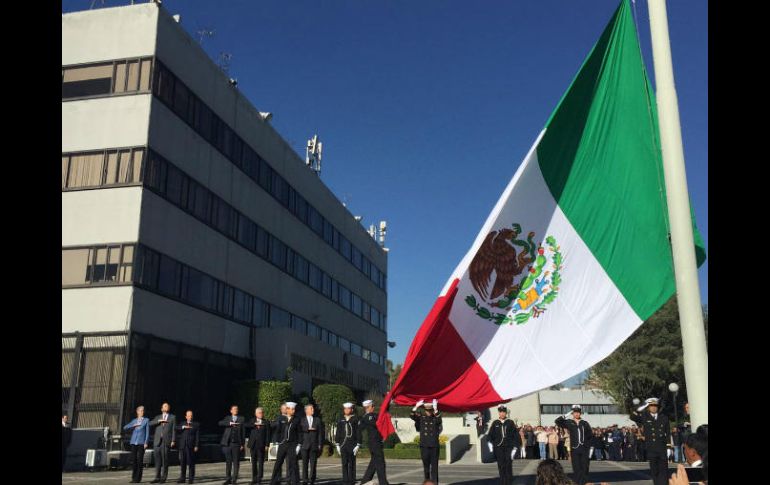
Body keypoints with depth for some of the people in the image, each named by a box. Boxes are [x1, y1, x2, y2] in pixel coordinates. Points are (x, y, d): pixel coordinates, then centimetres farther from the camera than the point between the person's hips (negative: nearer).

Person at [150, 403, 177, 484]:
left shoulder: (173, 417, 11)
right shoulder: (158, 417, 18)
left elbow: (174, 429, 4)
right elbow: (150, 424, 1)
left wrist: (173, 441, -5)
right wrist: (159, 421, -13)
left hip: (166, 441, -2)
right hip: (157, 441, 2)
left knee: (165, 460, -3)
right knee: (157, 460, 2)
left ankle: (163, 478, 4)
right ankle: (157, 478, 9)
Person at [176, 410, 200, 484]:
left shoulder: (196, 424, 7)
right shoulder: (182, 423, 18)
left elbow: (197, 436, 0)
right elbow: (177, 431, 3)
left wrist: (196, 446, -8)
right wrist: (183, 427, -12)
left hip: (191, 447, -3)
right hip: (183, 446, 3)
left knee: (191, 463, -3)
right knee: (182, 463, 4)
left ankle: (191, 478, 2)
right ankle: (182, 478, 11)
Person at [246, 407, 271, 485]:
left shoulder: (266, 422, 6)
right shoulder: (252, 421, 14)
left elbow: (268, 434, 1)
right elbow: (245, 426, -5)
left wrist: (267, 445, -7)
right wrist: (254, 424, -16)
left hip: (261, 445, -2)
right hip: (253, 445, 2)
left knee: (261, 463, -2)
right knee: (253, 462, 6)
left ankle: (259, 478, 2)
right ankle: (254, 479, 13)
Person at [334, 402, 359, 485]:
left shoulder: (355, 421, 1)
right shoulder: (340, 421, 9)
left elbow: (358, 433, -1)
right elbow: (338, 434, 11)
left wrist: (357, 445, -6)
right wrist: (337, 445, 6)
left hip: (352, 445, -2)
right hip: (343, 445, 2)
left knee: (352, 463, 0)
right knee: (344, 463, 3)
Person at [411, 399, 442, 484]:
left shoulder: (436, 418, 1)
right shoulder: (421, 418, 5)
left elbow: (439, 419, -22)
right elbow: (413, 416, -12)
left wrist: (435, 408, -34)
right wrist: (416, 406, -23)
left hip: (434, 446, -1)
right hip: (424, 446, 2)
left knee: (434, 466, -3)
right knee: (426, 466, 9)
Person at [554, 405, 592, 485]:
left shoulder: (585, 423, 8)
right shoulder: (569, 422, 4)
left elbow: (590, 434, 15)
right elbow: (557, 421, -5)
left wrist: (584, 439, 4)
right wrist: (567, 415, -6)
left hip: (584, 448, 1)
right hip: (574, 448, -1)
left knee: (585, 466, 2)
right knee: (576, 467, 2)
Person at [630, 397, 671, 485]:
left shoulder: (664, 418, 7)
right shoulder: (644, 417, 5)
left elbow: (668, 433, 7)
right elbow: (632, 417, -10)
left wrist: (669, 446, 0)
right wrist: (642, 408, -13)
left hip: (662, 448, 0)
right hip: (651, 449, 0)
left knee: (664, 470, -1)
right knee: (654, 471, 5)